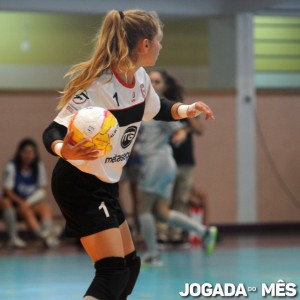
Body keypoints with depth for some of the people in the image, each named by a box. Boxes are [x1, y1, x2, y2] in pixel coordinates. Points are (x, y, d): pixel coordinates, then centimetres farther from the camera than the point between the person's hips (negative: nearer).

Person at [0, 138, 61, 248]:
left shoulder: (39, 166, 4)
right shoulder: (11, 167, -8)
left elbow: (42, 189, 7)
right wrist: (22, 202, -27)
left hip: (33, 202, 3)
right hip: (15, 202, -3)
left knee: (46, 207, -28)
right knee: (27, 211, -35)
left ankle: (48, 230, -55)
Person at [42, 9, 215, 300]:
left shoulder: (140, 78, 0)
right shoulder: (98, 86, -25)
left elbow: (157, 108, 22)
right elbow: (53, 131, -26)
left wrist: (186, 110, 1)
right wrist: (65, 150, -49)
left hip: (106, 185, 10)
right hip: (79, 185, -10)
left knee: (129, 265, 16)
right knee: (113, 272, -20)